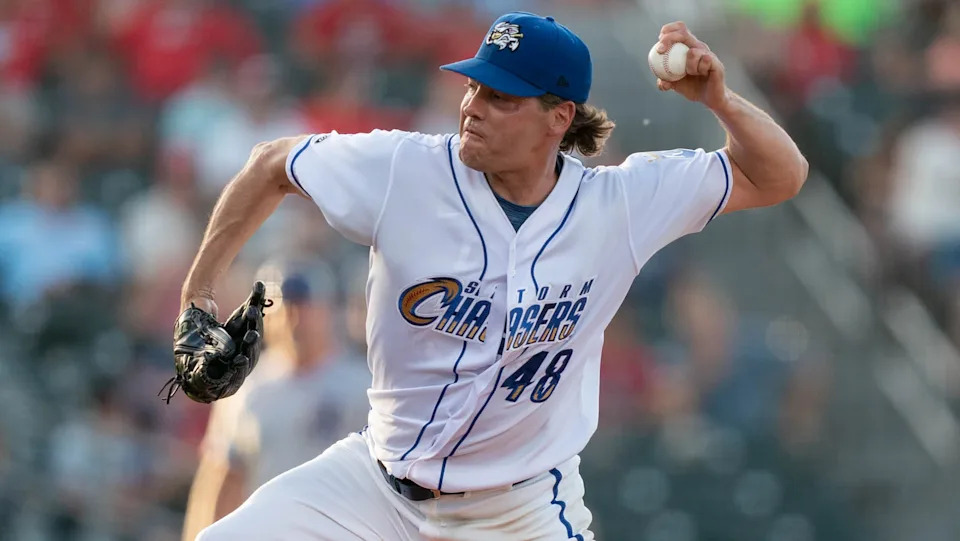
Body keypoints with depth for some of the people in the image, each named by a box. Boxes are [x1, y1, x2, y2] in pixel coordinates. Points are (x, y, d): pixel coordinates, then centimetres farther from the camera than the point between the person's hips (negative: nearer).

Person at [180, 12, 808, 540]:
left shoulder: (617, 204, -11)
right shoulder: (403, 171, -13)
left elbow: (779, 177, -5)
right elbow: (273, 165, 2)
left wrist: (719, 99, -22)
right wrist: (200, 292, 0)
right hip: (376, 484, 0)